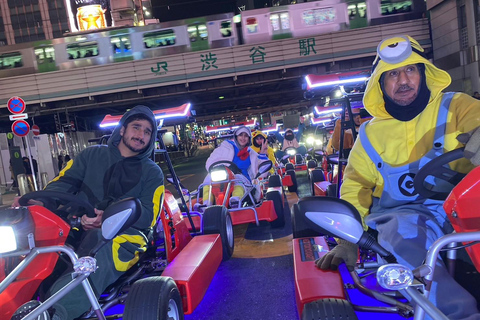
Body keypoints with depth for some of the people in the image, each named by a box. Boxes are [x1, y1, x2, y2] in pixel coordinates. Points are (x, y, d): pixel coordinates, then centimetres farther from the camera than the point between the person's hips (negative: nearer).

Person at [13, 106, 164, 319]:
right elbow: (62, 183, 7)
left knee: (100, 241, -38)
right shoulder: (92, 155, 17)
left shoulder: (152, 173, 11)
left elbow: (147, 217, 1)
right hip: (77, 229, 3)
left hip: (123, 235, -3)